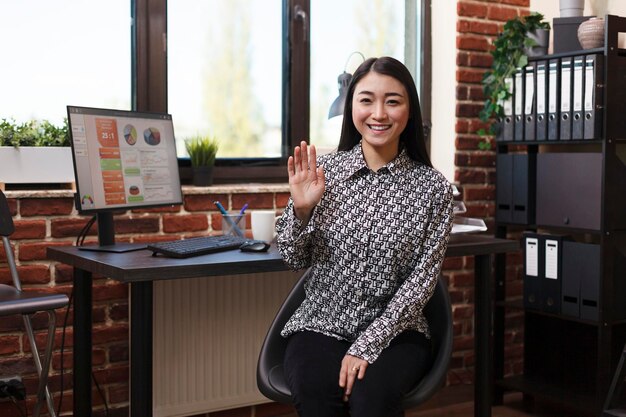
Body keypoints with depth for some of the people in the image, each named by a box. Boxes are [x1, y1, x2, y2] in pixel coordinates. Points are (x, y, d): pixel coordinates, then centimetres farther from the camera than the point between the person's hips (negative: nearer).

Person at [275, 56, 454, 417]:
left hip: (394, 331, 0)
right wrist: (301, 210, -16)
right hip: (320, 327, 1)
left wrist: (366, 346, -16)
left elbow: (422, 280, -6)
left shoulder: (433, 187, -4)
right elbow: (296, 260, 4)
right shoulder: (323, 170, -2)